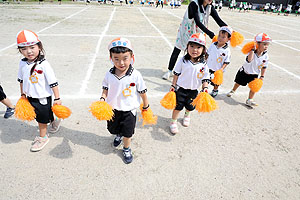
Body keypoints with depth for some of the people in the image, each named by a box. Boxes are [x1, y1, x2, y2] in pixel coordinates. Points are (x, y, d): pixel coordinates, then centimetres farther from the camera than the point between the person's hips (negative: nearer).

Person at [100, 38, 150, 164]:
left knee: (127, 133, 9)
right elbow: (105, 89, 2)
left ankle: (126, 149, 41)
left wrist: (146, 106, 1)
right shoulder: (109, 75, -13)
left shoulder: (135, 75, -21)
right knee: (113, 129, 26)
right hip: (113, 109, 3)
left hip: (129, 110, -3)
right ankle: (118, 135, 63)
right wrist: (102, 99, -17)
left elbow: (142, 92, -9)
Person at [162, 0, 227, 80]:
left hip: (197, 33, 4)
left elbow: (219, 21, -12)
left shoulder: (210, 8, -7)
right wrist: (209, 33, -41)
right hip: (185, 31, -4)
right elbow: (197, 22, -32)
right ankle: (169, 71, 19)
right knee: (176, 52, 3)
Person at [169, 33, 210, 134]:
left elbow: (205, 79, -4)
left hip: (193, 91, 3)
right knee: (178, 106, 4)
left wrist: (205, 88, -15)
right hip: (181, 88, -2)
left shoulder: (204, 64, -10)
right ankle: (173, 122, 25)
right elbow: (176, 74, -5)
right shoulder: (183, 61, -13)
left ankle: (187, 116, 54)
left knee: (190, 106, 20)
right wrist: (173, 85, -4)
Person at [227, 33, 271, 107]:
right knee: (238, 83, 17)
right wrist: (253, 50, -44)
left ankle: (249, 100, 8)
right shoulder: (252, 52, -24)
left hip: (254, 75, 2)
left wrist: (262, 76, -3)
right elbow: (249, 60, -45)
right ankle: (233, 91, 46)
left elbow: (264, 67, -1)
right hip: (244, 71, -2)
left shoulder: (266, 56, -13)